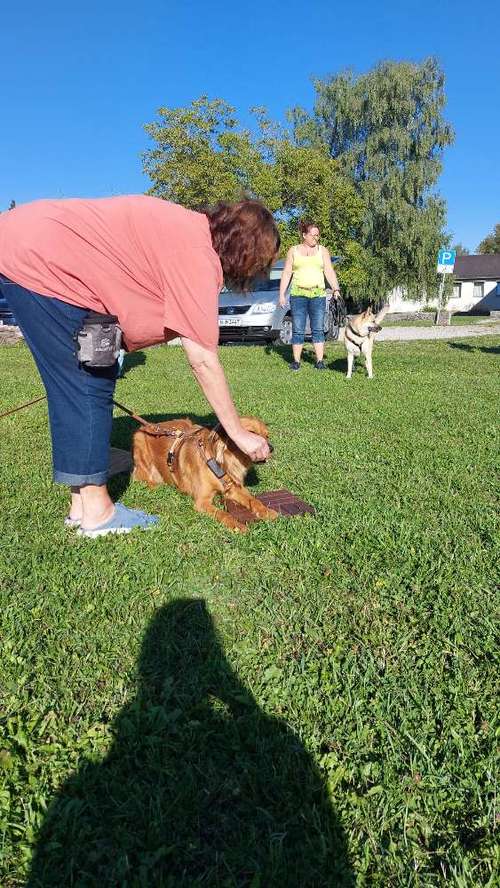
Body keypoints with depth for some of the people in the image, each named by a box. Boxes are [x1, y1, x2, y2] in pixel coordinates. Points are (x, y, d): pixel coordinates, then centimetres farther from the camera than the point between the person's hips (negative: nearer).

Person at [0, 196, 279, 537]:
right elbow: (204, 361, -20)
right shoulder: (198, 253, -20)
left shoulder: (189, 228, 8)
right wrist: (240, 434, -13)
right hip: (34, 261, -9)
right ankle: (96, 512, 3)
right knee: (87, 388, -6)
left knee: (92, 381, 9)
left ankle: (83, 502, 17)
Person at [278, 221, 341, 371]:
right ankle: (296, 361, 6)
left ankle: (320, 361, 2)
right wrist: (282, 294, 0)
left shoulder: (322, 250, 10)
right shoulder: (293, 251, 9)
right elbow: (286, 274, 8)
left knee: (318, 329, -1)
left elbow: (329, 272, 4)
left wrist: (336, 289, -10)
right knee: (298, 330, -1)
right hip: (298, 295, 0)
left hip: (318, 295, 1)